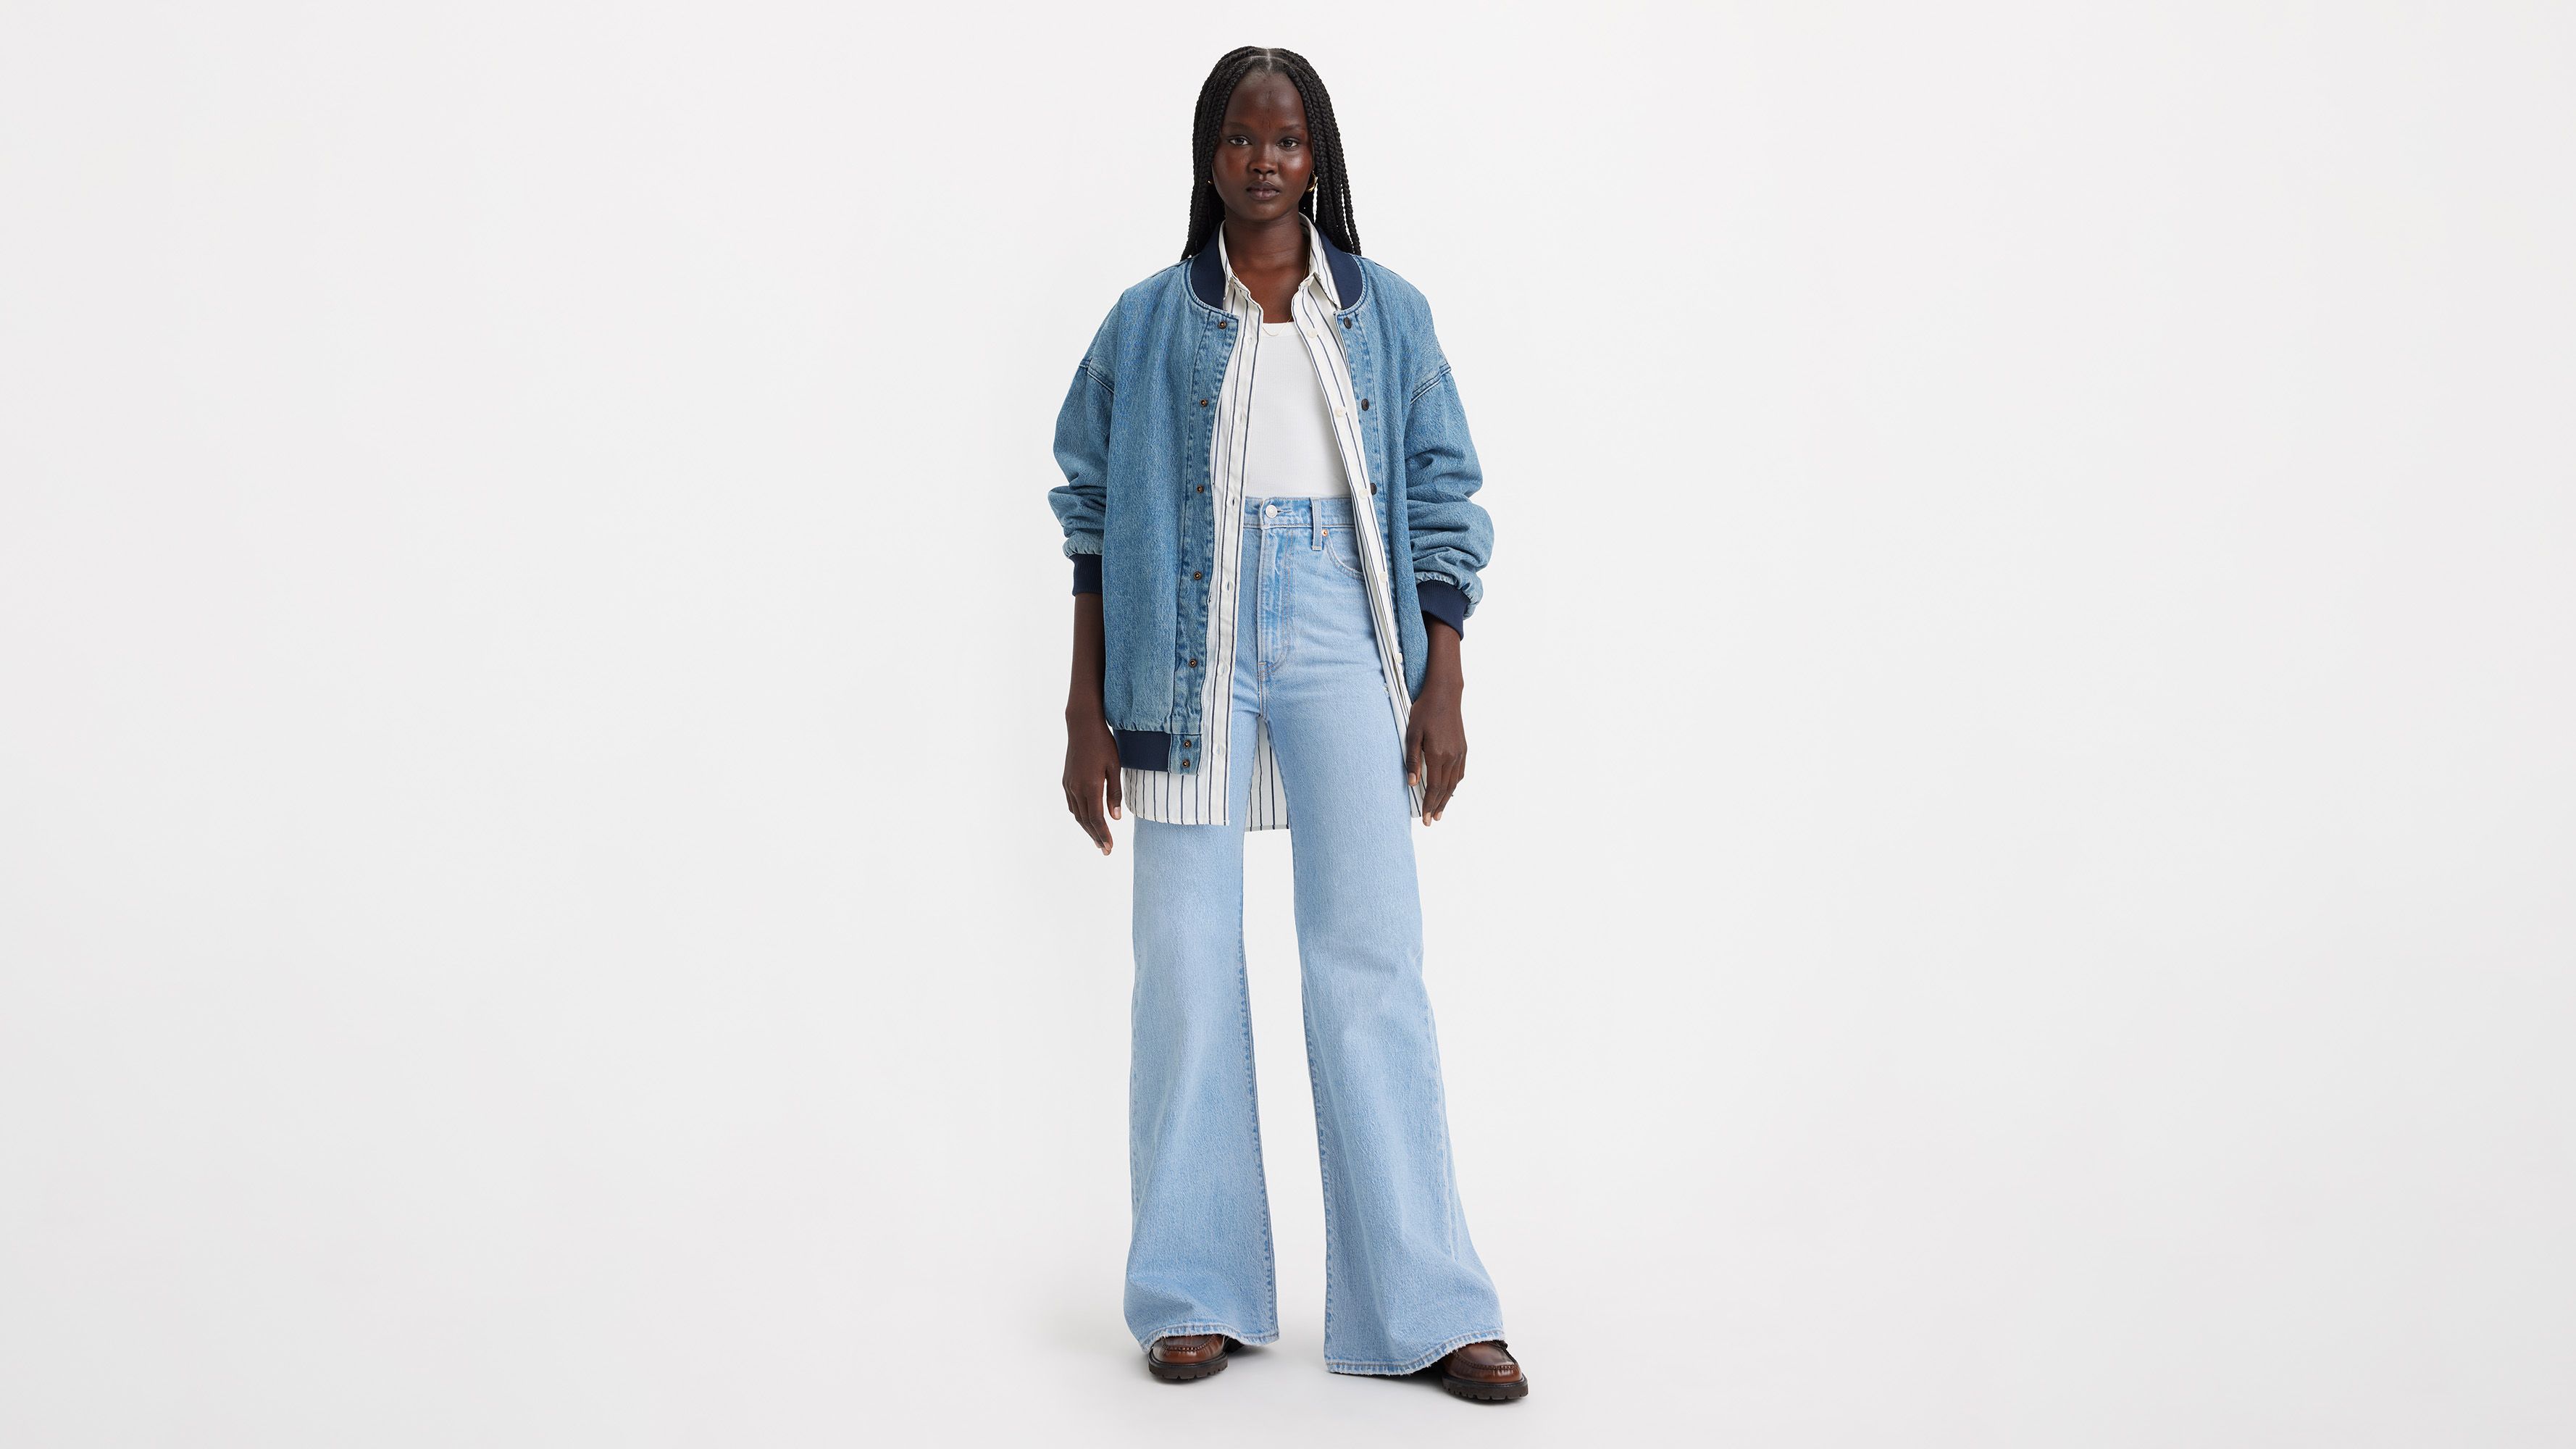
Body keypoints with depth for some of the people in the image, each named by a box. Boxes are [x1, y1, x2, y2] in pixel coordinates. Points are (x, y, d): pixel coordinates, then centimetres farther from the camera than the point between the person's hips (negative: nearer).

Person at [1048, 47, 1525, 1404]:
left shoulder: (1387, 313, 8)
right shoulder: (1148, 320, 6)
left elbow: (1441, 506, 8)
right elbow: (1093, 515, 7)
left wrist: (1442, 692, 1)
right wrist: (1086, 711, 3)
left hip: (1341, 642, 0)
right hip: (1188, 653, 0)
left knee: (1371, 959, -4)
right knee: (1184, 962, 1)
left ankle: (1421, 1308, 3)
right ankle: (1197, 1295, 15)